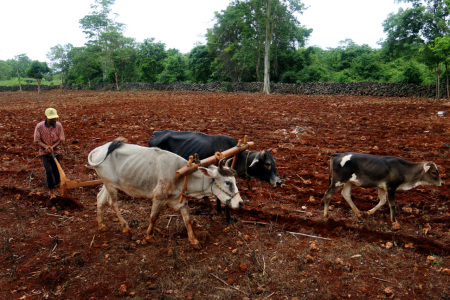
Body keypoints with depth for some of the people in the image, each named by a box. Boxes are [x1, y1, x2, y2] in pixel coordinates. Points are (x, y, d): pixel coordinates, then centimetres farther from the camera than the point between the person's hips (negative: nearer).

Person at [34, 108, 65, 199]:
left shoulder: (58, 125, -7)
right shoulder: (39, 126, -12)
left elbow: (61, 139, -8)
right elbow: (37, 141, -11)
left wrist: (52, 147, -24)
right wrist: (46, 147, -28)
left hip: (55, 152, 3)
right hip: (44, 153, -3)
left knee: (56, 171, 10)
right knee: (48, 170, -16)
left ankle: (54, 189, 32)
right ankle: (51, 191, -8)